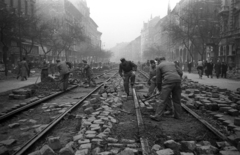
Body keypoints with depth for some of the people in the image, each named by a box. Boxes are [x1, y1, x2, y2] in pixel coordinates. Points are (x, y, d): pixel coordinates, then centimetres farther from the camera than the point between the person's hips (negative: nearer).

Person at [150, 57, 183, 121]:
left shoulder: (159, 66, 15)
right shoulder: (172, 63, 27)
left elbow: (158, 79, 15)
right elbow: (180, 72, 17)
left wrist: (159, 89, 28)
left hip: (168, 81, -4)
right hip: (177, 81, 5)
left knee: (163, 100, -5)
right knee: (177, 99, 15)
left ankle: (157, 116, -3)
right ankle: (177, 115, 23)